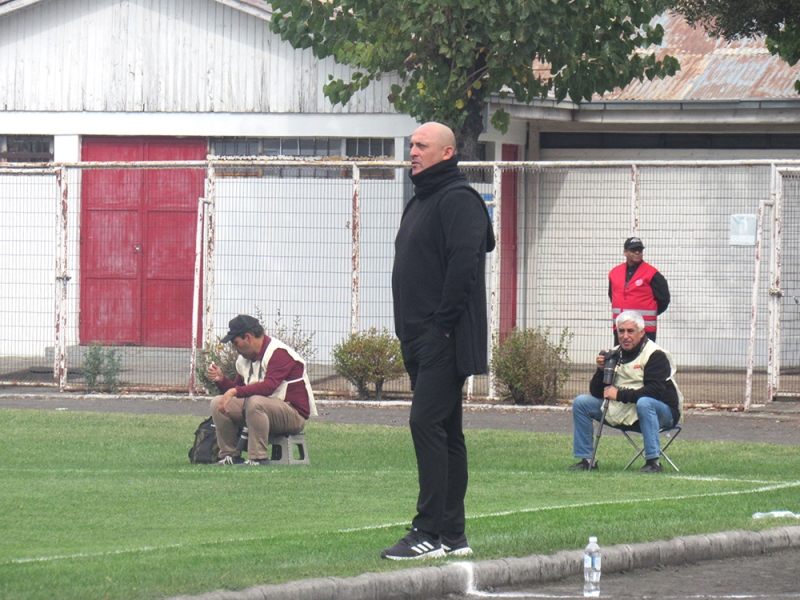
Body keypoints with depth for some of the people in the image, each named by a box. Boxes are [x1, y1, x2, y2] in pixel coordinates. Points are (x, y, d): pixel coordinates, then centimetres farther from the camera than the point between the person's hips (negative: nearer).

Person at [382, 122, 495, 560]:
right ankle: (452, 535, 13)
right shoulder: (421, 202, 21)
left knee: (426, 423, -15)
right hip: (421, 339, 10)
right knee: (444, 432, 10)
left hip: (445, 339, -10)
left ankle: (432, 532, -16)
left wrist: (442, 323, -22)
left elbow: (464, 263, -22)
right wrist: (411, 329, 15)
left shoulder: (458, 200, -11)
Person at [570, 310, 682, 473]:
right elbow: (596, 393, 5)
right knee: (581, 402, -2)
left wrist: (620, 395, -26)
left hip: (661, 412, -6)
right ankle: (585, 460, 0)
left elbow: (655, 392, -27)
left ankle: (653, 461, -35)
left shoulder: (656, 355, -14)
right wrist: (601, 370, -14)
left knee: (644, 402, -40)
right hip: (622, 411, 6)